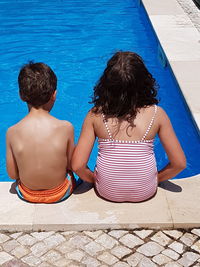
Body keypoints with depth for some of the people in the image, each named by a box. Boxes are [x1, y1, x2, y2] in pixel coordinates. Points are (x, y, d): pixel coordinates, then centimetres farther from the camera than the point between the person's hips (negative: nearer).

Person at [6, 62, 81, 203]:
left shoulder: (12, 132, -20)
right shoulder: (66, 127, -24)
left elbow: (12, 175, -9)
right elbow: (71, 166, -11)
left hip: (27, 195, 2)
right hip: (60, 194, -2)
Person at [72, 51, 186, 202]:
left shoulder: (95, 115, -16)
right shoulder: (157, 114, -16)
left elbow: (77, 166, -16)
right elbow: (179, 163, -11)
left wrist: (94, 179, 6)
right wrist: (156, 179, 8)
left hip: (107, 192, 0)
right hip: (145, 193, 0)